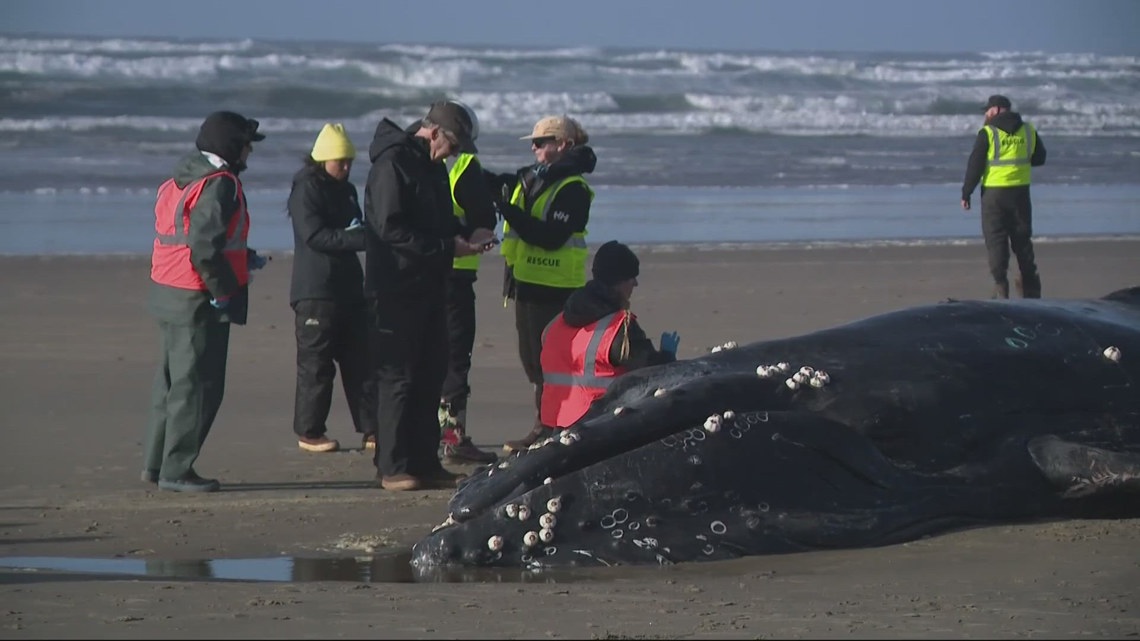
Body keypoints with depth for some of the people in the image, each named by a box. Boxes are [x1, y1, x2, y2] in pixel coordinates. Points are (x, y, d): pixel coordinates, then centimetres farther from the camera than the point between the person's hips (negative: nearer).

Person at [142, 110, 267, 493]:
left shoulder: (180, 181, 14)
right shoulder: (220, 185, -16)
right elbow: (205, 245, -25)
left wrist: (244, 260, 15)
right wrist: (224, 290, -15)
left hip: (168, 292, 10)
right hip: (197, 301, -10)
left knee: (173, 379, 18)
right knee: (198, 386, -4)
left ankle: (156, 463, 23)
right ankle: (176, 471, -2)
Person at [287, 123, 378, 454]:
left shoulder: (346, 190, 16)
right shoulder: (306, 190, -9)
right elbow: (316, 236, -20)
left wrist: (364, 233, 2)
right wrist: (362, 237, -28)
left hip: (349, 288, 8)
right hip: (315, 291, -8)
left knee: (361, 361, 6)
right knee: (316, 364, -3)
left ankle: (371, 430, 9)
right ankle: (309, 432, 6)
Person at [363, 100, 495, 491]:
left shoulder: (430, 165, 16)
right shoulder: (393, 163, -14)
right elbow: (390, 228, -21)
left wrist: (467, 236, 5)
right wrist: (448, 247, -20)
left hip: (429, 287, 9)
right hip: (396, 290, -9)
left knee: (431, 374, 10)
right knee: (398, 376, -5)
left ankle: (424, 463, 16)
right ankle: (393, 468, -1)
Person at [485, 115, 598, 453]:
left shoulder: (572, 189, -14)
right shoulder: (531, 178, 13)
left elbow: (551, 237, -23)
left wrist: (508, 210, -24)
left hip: (554, 287, -9)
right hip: (528, 282, 9)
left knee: (546, 361, -8)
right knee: (532, 359, 14)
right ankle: (543, 428, 22)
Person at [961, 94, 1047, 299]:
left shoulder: (988, 133, -9)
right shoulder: (1028, 131, 5)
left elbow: (974, 165, -9)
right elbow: (1039, 159, 16)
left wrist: (966, 193, -2)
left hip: (994, 192, -4)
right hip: (1021, 192, 4)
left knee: (995, 239, 1)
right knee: (1022, 239, 14)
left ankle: (1000, 286, -8)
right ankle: (1031, 288, 19)